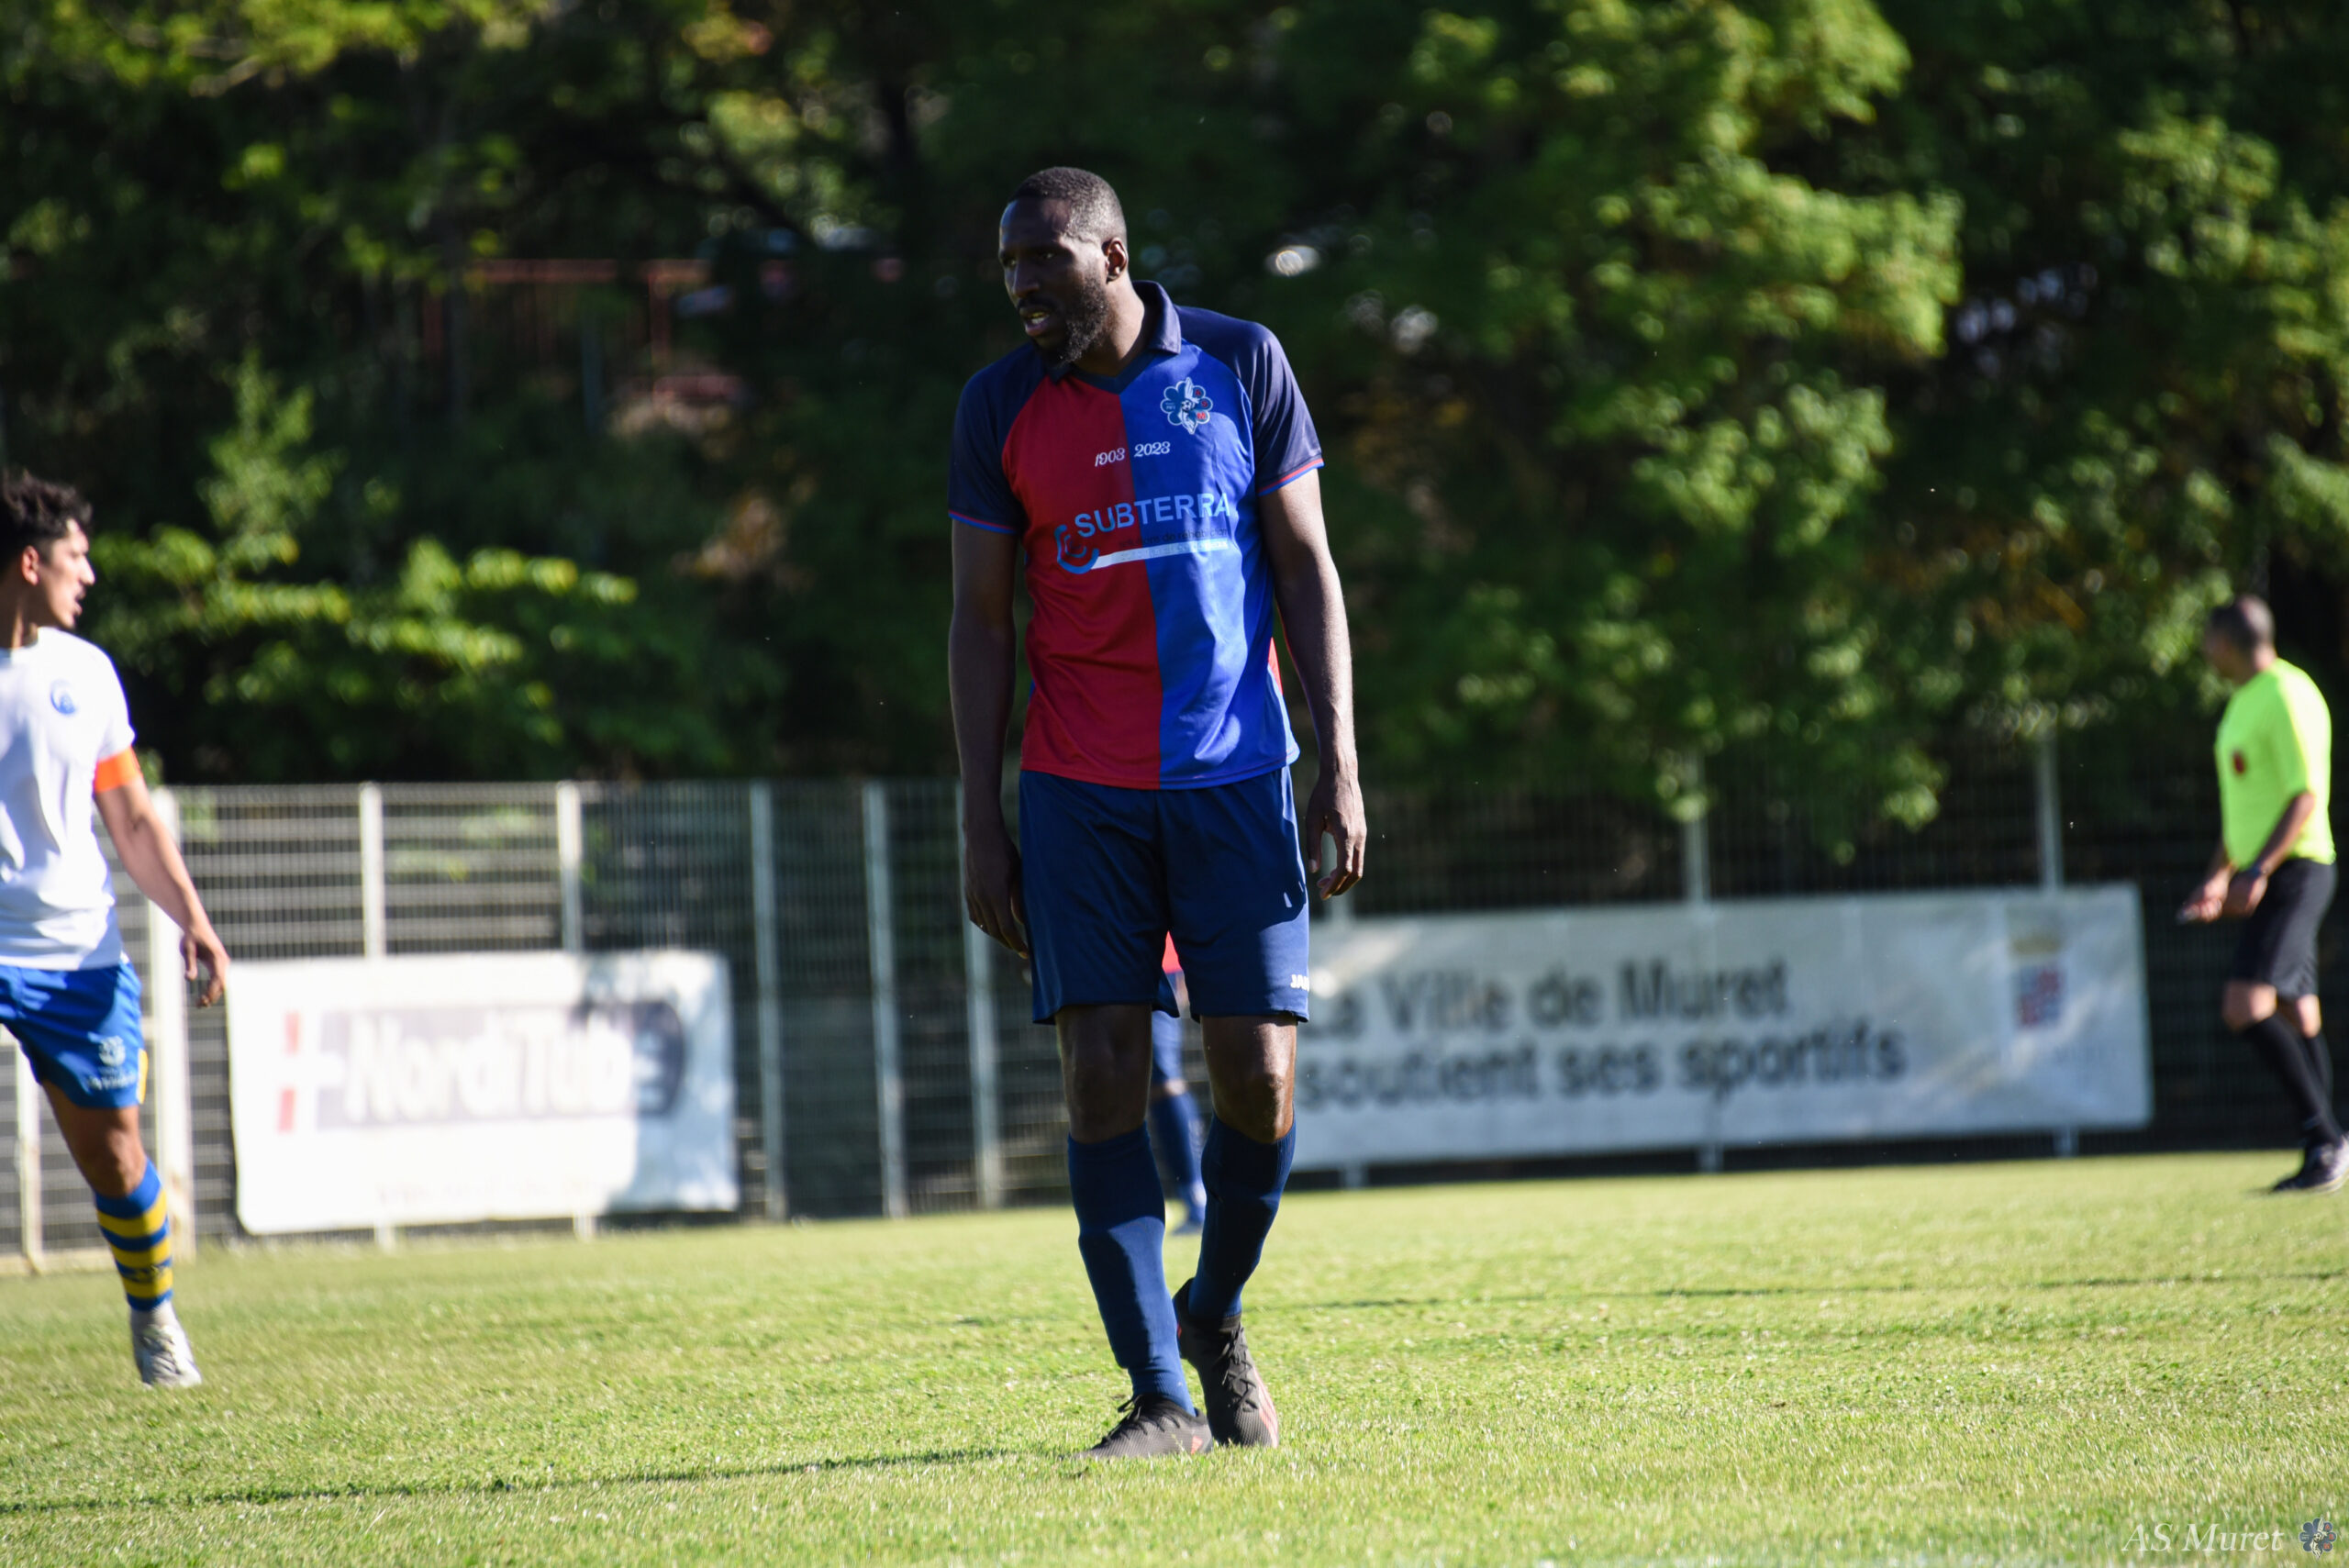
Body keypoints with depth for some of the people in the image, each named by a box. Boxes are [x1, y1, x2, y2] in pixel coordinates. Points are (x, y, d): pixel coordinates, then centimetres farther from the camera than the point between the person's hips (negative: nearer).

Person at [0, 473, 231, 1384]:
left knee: (112, 1151, 6)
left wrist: (190, 918, 4)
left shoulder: (86, 672, 9)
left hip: (81, 956, 3)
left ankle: (154, 1317, 27)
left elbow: (131, 816, 15)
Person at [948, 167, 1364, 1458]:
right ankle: (1159, 1397, -2)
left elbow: (1305, 569, 5)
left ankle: (1217, 1320, 22)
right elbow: (981, 622, 6)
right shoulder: (1001, 406, 4)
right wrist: (981, 826, 1)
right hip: (1078, 792, 0)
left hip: (1235, 777, 0)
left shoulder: (1240, 366, 3)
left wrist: (1340, 766, -2)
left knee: (1258, 1076, -4)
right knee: (1102, 1078, -7)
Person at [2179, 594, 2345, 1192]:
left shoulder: (2286, 696, -13)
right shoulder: (2245, 701, 18)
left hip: (2294, 870, -10)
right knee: (2297, 1016, 8)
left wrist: (2259, 871, -25)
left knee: (2246, 1007, -20)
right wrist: (2219, 877, 28)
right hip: (2267, 879, 10)